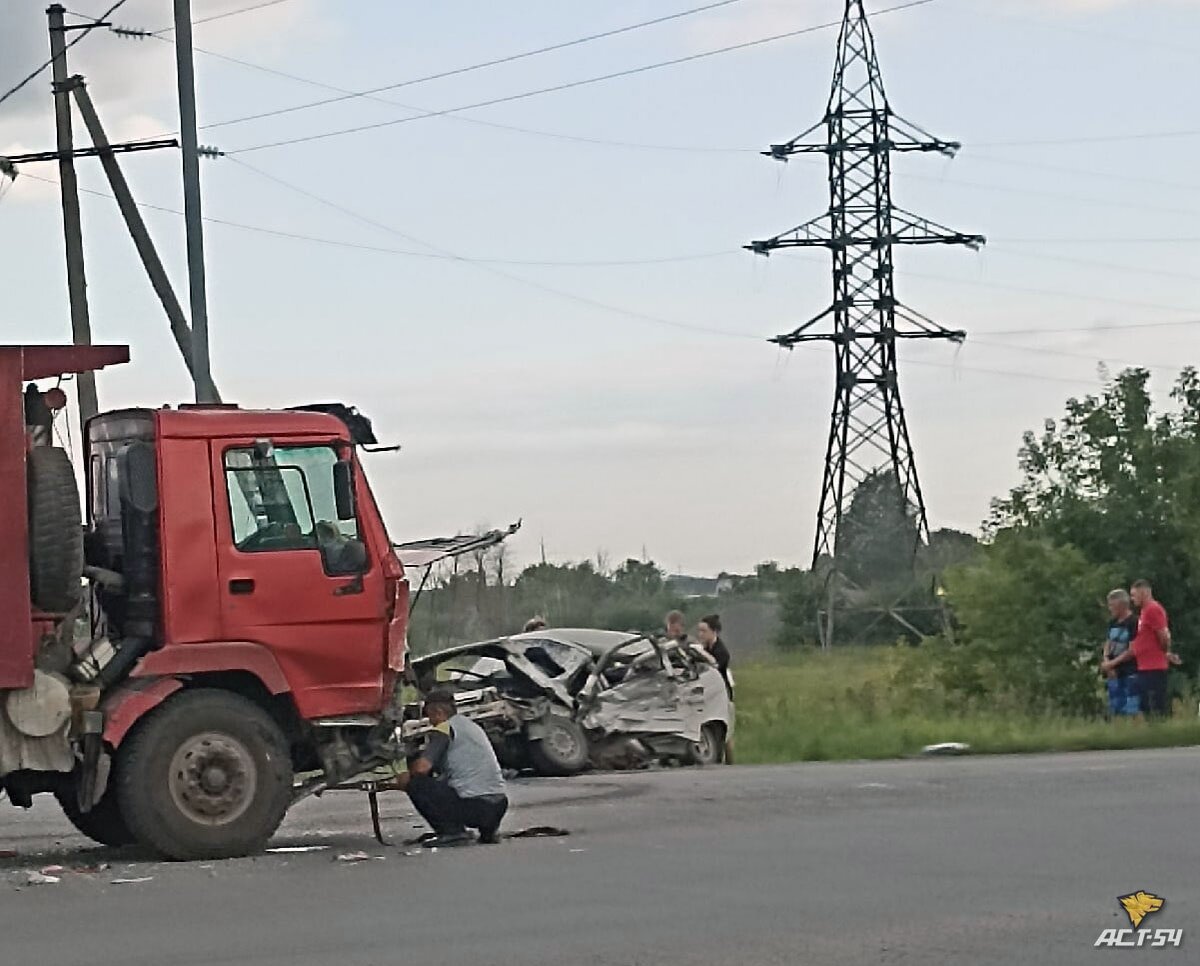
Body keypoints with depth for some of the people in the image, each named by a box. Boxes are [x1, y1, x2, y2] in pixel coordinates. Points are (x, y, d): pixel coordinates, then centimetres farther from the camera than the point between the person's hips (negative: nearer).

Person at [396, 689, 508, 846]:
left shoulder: (446, 727, -3)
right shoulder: (472, 725, 24)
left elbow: (423, 767, -13)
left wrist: (405, 779, 8)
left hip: (472, 806, -9)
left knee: (415, 784, 0)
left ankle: (451, 831, -8)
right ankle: (488, 830, 18)